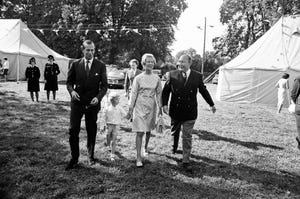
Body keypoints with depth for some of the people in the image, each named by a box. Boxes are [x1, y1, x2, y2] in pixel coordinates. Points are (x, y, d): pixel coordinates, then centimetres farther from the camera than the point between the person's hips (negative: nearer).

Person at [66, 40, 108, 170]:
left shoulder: (101, 66, 0)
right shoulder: (75, 64, 3)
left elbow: (104, 85, 0)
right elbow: (69, 82, 10)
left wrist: (98, 97, -16)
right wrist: (71, 91, -12)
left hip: (92, 103, 0)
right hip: (77, 102, 1)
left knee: (91, 132, 11)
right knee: (73, 131, -2)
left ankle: (91, 156, 31)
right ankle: (74, 158, 15)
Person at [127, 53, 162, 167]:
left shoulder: (157, 78, 1)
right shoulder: (138, 78, -5)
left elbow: (159, 93, 7)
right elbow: (133, 94, -3)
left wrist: (160, 108, 5)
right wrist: (130, 109, -5)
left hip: (151, 107, 3)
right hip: (140, 107, -3)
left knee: (148, 130, 15)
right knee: (140, 132, -5)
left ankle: (146, 147, 42)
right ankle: (138, 157, 0)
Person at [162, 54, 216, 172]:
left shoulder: (197, 76, -4)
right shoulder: (172, 75, -5)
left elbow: (203, 91, 9)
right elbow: (165, 91, -1)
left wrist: (211, 104, 18)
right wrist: (164, 104, -15)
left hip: (190, 113, -1)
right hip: (175, 111, 1)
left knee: (187, 137, 3)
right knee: (175, 132, 21)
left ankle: (186, 161, 14)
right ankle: (174, 146, 52)